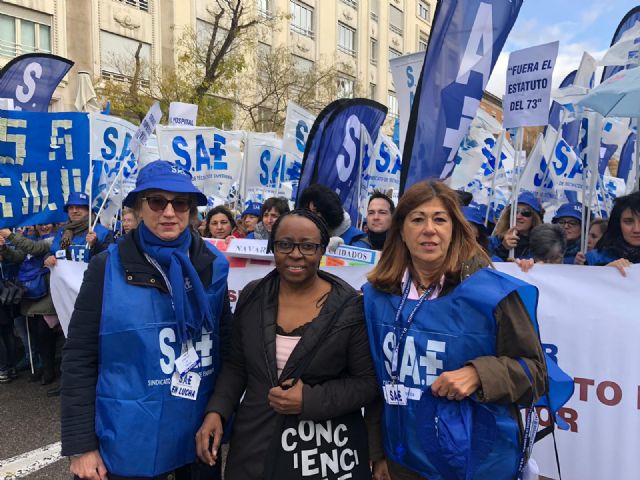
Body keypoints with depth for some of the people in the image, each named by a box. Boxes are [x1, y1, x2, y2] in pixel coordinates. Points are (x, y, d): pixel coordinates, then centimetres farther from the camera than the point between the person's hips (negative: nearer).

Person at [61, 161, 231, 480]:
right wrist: (80, 445, -7)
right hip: (131, 440, -2)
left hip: (203, 432, 3)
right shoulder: (108, 268, -10)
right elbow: (79, 358, -6)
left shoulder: (213, 266, -3)